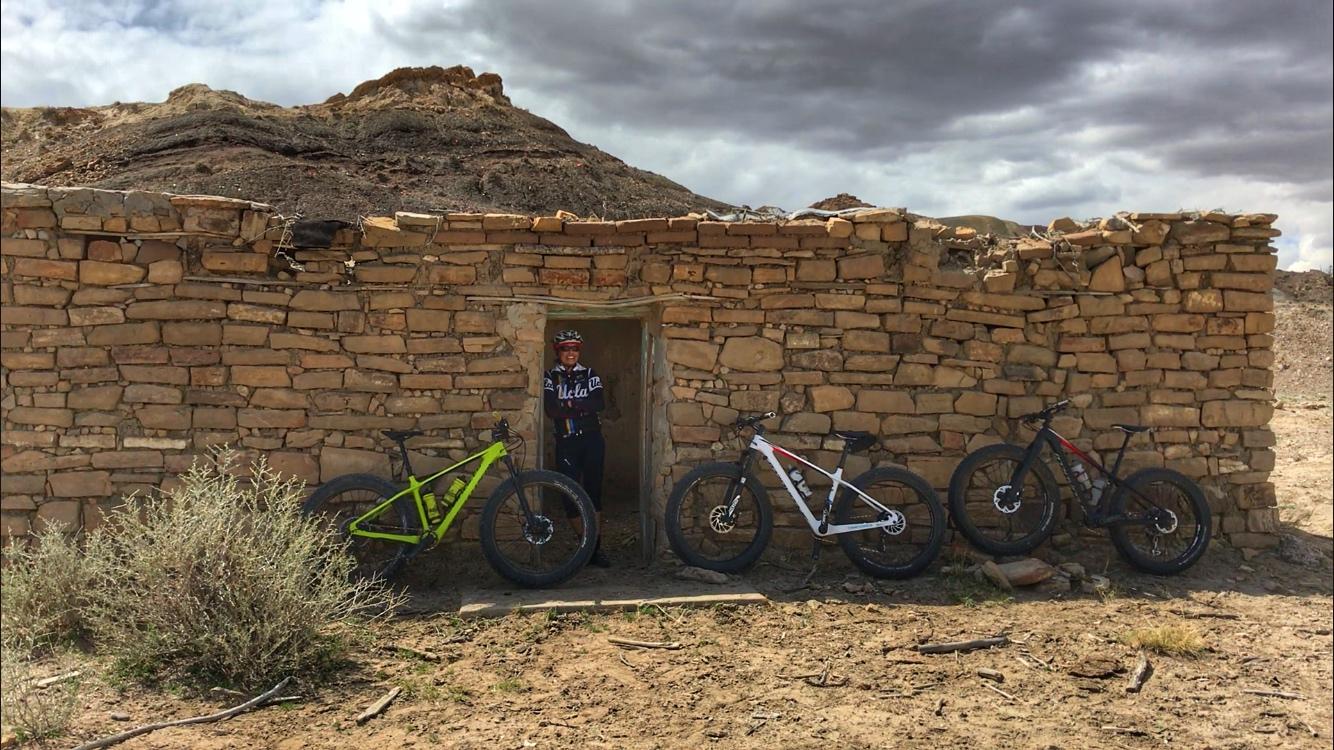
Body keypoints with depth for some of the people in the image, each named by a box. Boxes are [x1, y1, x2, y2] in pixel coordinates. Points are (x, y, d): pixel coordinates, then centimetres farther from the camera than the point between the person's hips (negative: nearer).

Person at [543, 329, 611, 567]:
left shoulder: (589, 374, 7)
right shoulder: (550, 377, 3)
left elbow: (600, 403, -8)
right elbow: (551, 410, -11)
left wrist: (570, 405, -15)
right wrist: (582, 409, -15)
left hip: (592, 440, 0)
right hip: (566, 443, 0)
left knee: (594, 492, -2)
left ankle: (595, 547, 2)